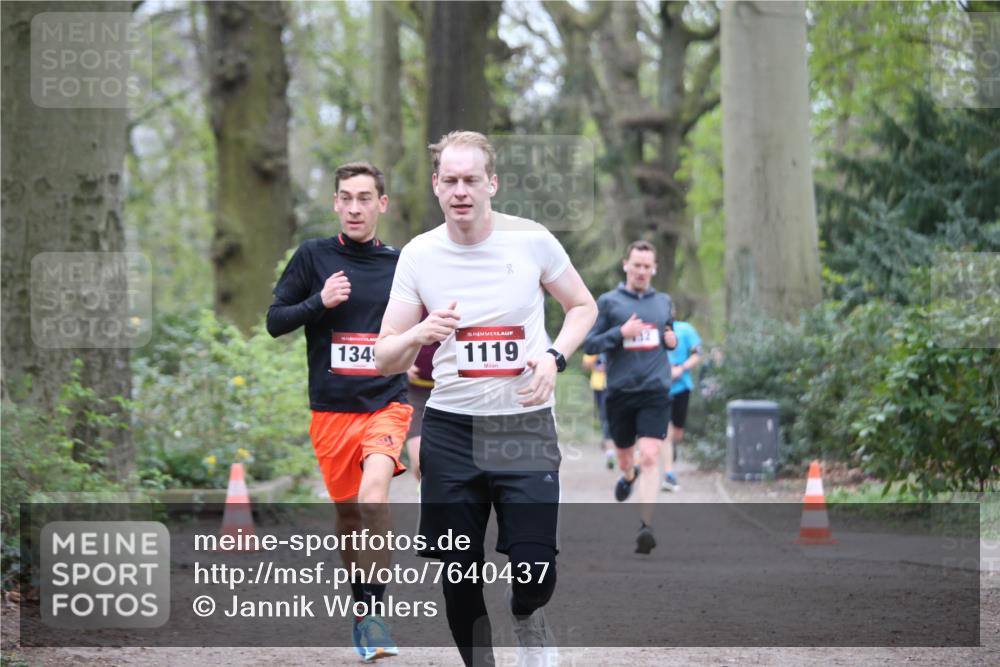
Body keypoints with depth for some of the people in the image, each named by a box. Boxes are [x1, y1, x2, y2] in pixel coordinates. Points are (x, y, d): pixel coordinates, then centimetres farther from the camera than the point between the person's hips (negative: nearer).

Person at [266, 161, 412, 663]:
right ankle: (361, 607, 32)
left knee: (374, 492, -26)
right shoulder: (314, 256, 2)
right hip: (332, 409, 1)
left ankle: (375, 608, -19)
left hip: (387, 402, -1)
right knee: (347, 511, 10)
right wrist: (320, 302, -13)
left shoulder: (401, 263, 5)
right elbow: (275, 321, 3)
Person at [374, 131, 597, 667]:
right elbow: (385, 358, 1)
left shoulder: (531, 240, -5)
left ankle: (527, 618, 25)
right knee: (459, 577, 3)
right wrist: (418, 335, -22)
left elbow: (583, 306, 11)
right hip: (450, 427, 2)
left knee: (535, 571, -10)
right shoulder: (418, 255, -1)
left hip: (525, 422, -1)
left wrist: (554, 357, -8)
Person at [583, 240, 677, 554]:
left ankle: (646, 525, -20)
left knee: (649, 457, -16)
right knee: (625, 453, 17)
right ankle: (628, 476, 54)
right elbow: (588, 344, -3)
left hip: (655, 391, 0)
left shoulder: (664, 302, 11)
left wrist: (673, 340, 4)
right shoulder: (608, 302, 0)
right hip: (620, 392, 0)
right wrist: (620, 333, -17)